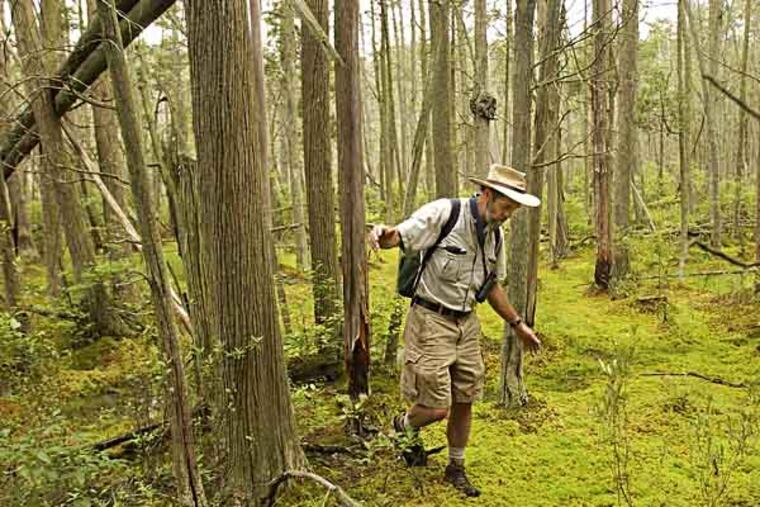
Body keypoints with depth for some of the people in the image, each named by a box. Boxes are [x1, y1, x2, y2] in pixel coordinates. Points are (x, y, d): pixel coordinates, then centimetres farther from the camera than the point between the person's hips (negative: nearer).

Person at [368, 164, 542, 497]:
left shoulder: (494, 236, 8)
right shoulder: (443, 214, -14)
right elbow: (400, 237, -19)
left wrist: (517, 324, 22)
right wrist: (382, 233, -43)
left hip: (467, 323, 7)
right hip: (431, 321, -7)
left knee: (464, 402, 12)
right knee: (437, 407, -6)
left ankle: (456, 468, 33)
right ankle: (404, 426, 29)